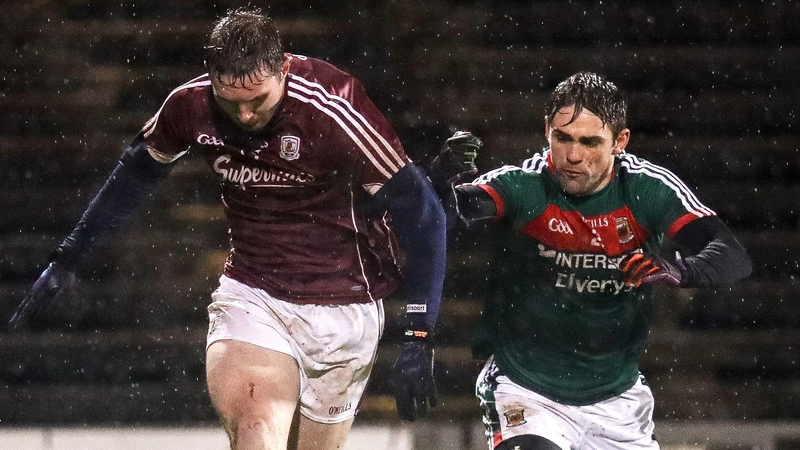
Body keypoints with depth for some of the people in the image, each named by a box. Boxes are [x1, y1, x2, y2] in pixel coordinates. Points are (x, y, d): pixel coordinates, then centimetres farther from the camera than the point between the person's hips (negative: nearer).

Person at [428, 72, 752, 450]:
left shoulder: (648, 189, -11)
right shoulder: (520, 187, -16)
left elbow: (734, 258, -20)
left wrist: (678, 270, -40)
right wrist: (445, 186, -56)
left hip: (616, 400, 3)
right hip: (525, 388, -3)